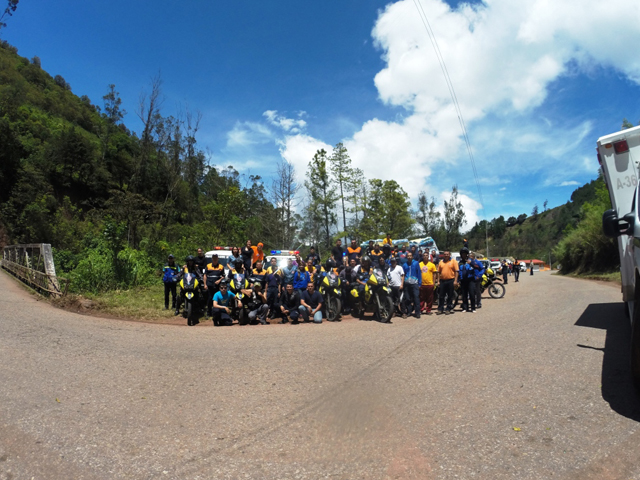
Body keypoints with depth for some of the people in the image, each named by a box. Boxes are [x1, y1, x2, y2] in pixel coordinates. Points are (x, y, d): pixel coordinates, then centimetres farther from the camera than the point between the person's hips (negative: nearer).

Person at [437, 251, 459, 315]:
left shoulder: (453, 261, 1)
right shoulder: (441, 262, 11)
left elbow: (456, 271, -4)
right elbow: (439, 272, 13)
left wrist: (455, 281, -11)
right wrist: (438, 281, 6)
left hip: (451, 281, -3)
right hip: (442, 281, 3)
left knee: (450, 296, 4)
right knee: (441, 296, 5)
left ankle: (448, 309, 14)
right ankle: (440, 309, 12)